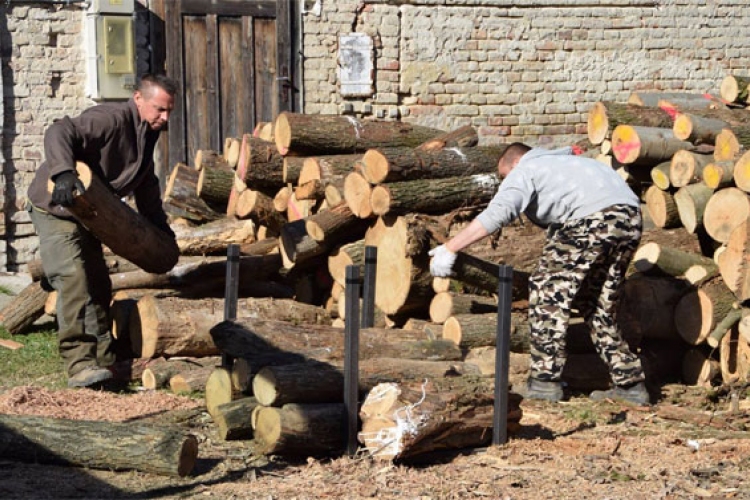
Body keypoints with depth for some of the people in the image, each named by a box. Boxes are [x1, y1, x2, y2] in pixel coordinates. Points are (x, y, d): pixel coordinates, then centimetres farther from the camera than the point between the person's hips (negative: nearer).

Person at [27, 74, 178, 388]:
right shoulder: (112, 120, -25)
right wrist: (63, 173, -53)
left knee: (98, 286, 11)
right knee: (74, 280, -21)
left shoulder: (148, 132, 6)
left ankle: (102, 362, 18)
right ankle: (78, 365, -24)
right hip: (55, 209, -10)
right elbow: (59, 133, -37)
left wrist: (158, 223, 16)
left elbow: (145, 182, 19)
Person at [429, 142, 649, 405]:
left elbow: (498, 212, -8)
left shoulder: (524, 170, 12)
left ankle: (545, 380, 0)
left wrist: (449, 248, -9)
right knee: (598, 305, 19)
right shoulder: (563, 162, 38)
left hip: (593, 218, -8)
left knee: (548, 290, 2)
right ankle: (629, 382, 18)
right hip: (631, 219, 9)